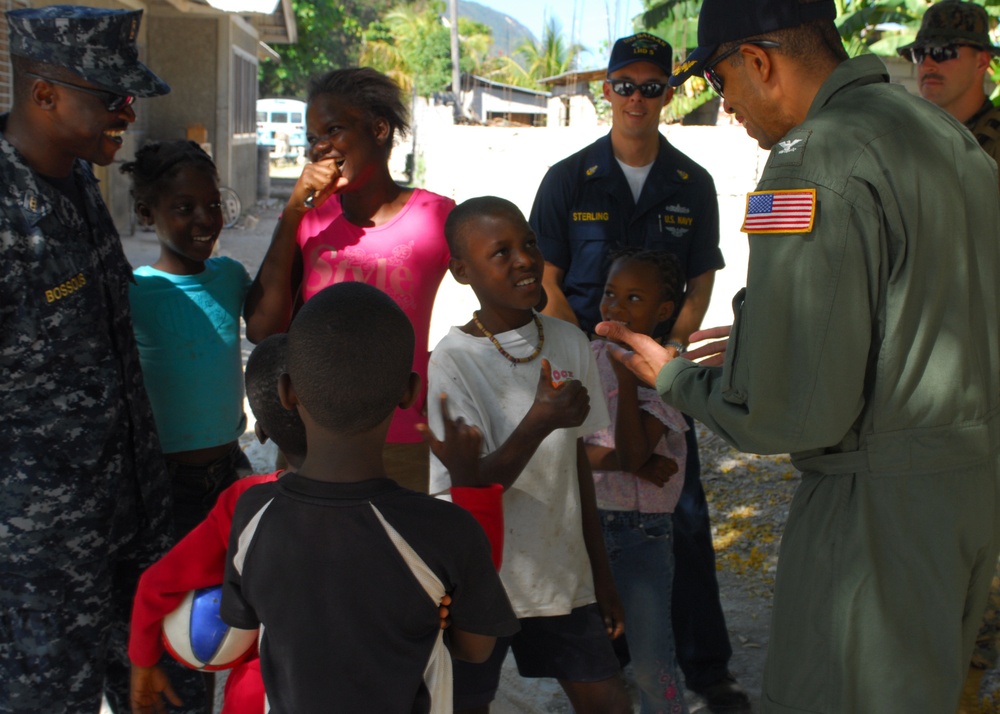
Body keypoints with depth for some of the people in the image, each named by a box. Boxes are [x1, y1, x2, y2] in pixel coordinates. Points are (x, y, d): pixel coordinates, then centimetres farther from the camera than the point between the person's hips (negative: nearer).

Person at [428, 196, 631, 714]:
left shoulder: (569, 343, 1)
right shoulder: (450, 365, -17)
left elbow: (577, 463, 8)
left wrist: (601, 574, 11)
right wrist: (541, 420, -35)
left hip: (564, 576, 5)